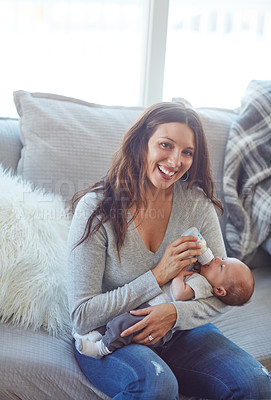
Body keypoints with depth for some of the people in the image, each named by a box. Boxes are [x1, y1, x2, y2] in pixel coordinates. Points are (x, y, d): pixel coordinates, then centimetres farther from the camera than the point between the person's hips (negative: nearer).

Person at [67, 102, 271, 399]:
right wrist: (158, 276, -20)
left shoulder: (197, 202, -4)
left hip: (178, 329, 4)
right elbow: (82, 316, -16)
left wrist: (175, 313, -22)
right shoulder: (96, 208, -16)